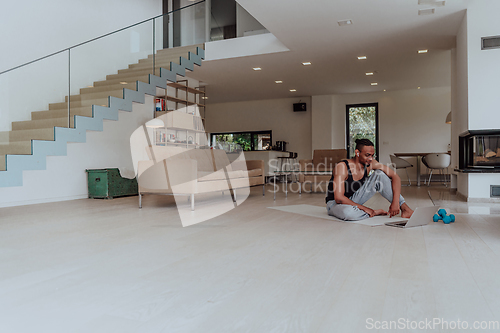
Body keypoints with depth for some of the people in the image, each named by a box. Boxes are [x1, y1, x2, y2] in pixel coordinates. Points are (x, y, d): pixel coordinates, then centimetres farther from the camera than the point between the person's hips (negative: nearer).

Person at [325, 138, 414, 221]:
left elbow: (395, 177, -8)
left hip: (353, 200, 6)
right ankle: (375, 213, -14)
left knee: (379, 174, -10)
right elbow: (339, 198, -32)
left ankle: (405, 209, -9)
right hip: (335, 203, -5)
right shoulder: (342, 167, -27)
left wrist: (395, 202, -22)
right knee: (347, 212, -44)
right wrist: (364, 208, -25)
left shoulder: (371, 163, -10)